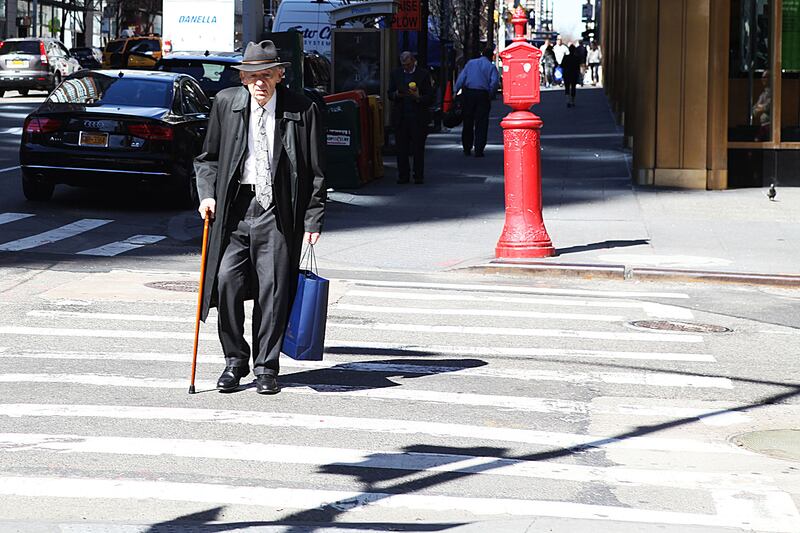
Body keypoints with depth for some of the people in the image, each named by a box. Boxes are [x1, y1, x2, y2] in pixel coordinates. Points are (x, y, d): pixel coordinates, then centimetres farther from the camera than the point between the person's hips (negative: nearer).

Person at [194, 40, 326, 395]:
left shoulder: (302, 111, -3)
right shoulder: (226, 103, 4)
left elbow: (316, 172, 1)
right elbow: (208, 158, 15)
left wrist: (312, 221, -3)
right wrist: (207, 193, -1)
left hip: (277, 211, -2)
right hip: (234, 205, 2)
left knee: (272, 288, -3)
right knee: (227, 280, -8)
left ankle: (266, 367, 10)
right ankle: (234, 361, 9)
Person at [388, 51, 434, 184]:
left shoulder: (424, 74, 2)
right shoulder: (395, 74, 11)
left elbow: (430, 97, 0)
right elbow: (390, 94, 12)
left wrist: (418, 98, -19)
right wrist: (396, 95, -11)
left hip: (418, 117, -3)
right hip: (400, 117, 3)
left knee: (418, 148, -2)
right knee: (401, 148, 2)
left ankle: (419, 176, 5)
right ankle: (403, 175, 9)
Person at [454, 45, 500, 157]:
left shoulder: (470, 63, 10)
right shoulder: (491, 67, 2)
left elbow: (461, 77, 2)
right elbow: (495, 82, -11)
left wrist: (456, 90, 0)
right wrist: (490, 94, 1)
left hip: (468, 94, 3)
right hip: (483, 95, -2)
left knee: (468, 122, 12)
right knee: (481, 124, 1)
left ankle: (467, 149, 18)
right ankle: (478, 150, -4)